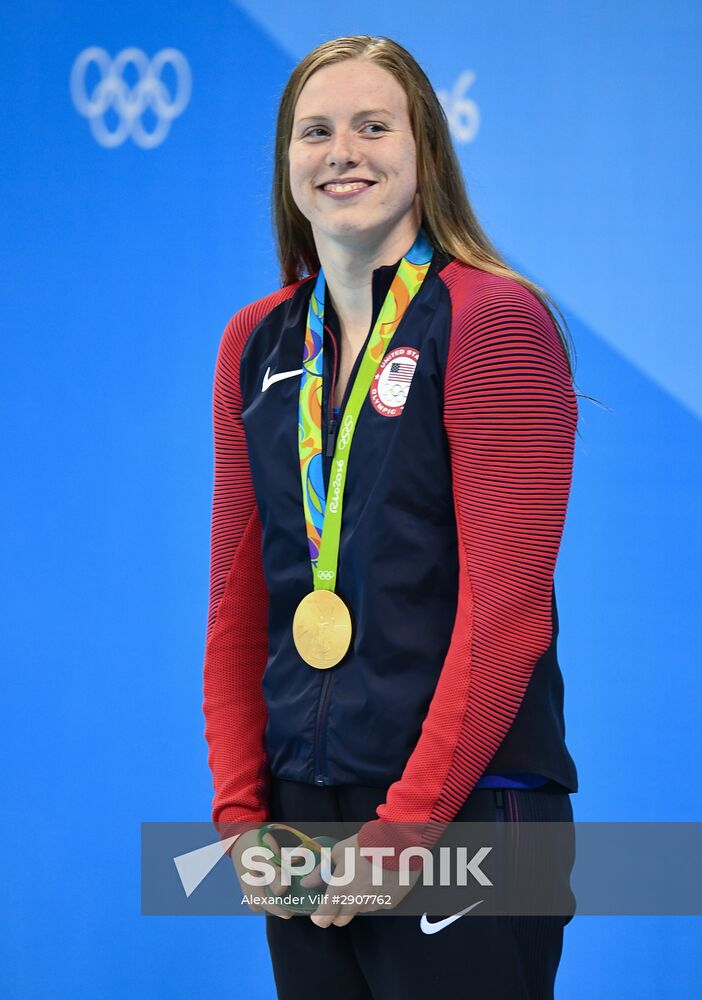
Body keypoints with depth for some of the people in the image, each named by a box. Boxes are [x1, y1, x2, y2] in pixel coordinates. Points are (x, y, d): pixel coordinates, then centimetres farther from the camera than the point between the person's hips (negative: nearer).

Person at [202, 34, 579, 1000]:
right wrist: (241, 807, 1)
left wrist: (407, 821, -15)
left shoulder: (494, 318, -7)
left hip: (465, 810, -5)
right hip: (301, 804, 5)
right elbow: (238, 604, 11)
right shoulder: (255, 342, 10)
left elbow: (508, 607, -13)